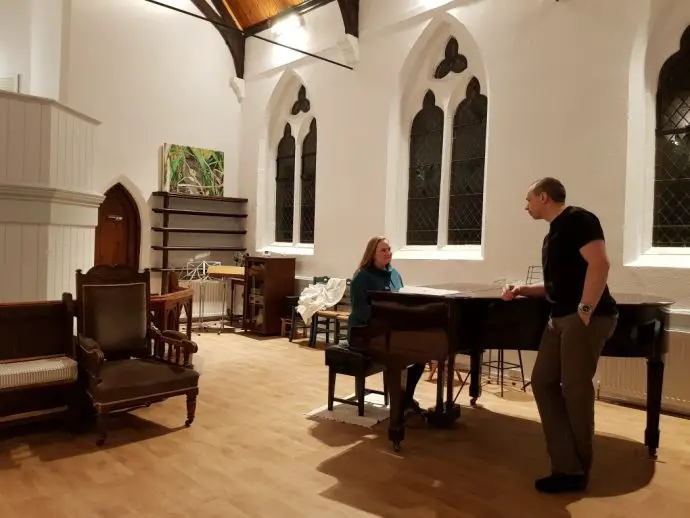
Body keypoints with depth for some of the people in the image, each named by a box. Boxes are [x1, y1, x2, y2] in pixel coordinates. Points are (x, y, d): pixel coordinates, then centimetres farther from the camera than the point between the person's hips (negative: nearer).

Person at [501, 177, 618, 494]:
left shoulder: (578, 219, -9)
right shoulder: (553, 233, 19)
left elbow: (599, 263, -22)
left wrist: (585, 311, -24)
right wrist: (523, 290, 11)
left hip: (586, 318, -10)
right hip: (560, 319, 10)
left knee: (575, 390, -2)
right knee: (543, 381, 5)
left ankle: (577, 471, 14)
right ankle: (567, 465, 8)